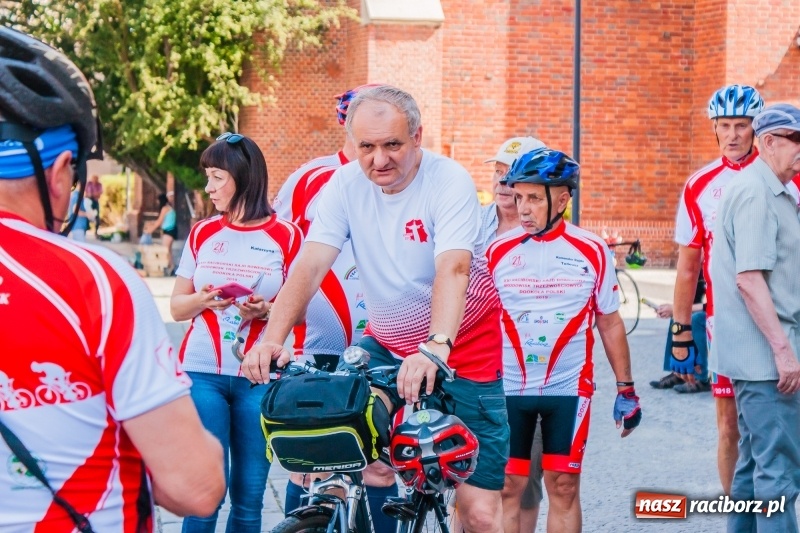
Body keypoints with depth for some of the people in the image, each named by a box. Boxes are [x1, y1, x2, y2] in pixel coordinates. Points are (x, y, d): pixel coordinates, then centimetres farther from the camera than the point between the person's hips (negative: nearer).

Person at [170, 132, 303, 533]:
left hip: (260, 376, -1)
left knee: (249, 497, 1)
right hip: (202, 374, 1)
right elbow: (176, 306, 12)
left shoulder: (286, 236, 2)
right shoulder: (202, 234, 9)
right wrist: (203, 299, -9)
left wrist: (266, 310, -16)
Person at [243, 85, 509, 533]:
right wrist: (273, 338, -30)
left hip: (463, 348, -4)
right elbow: (311, 265, -14)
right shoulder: (347, 184, -6)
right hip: (387, 344, 4)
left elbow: (453, 269, -33)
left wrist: (436, 347, -49)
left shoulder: (449, 181, -19)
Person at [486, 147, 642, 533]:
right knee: (507, 487, 0)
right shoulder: (499, 252, 1)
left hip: (569, 388, 0)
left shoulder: (591, 251, -1)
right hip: (507, 388, 1)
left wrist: (626, 388, 6)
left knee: (563, 487, 3)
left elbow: (610, 322, 7)